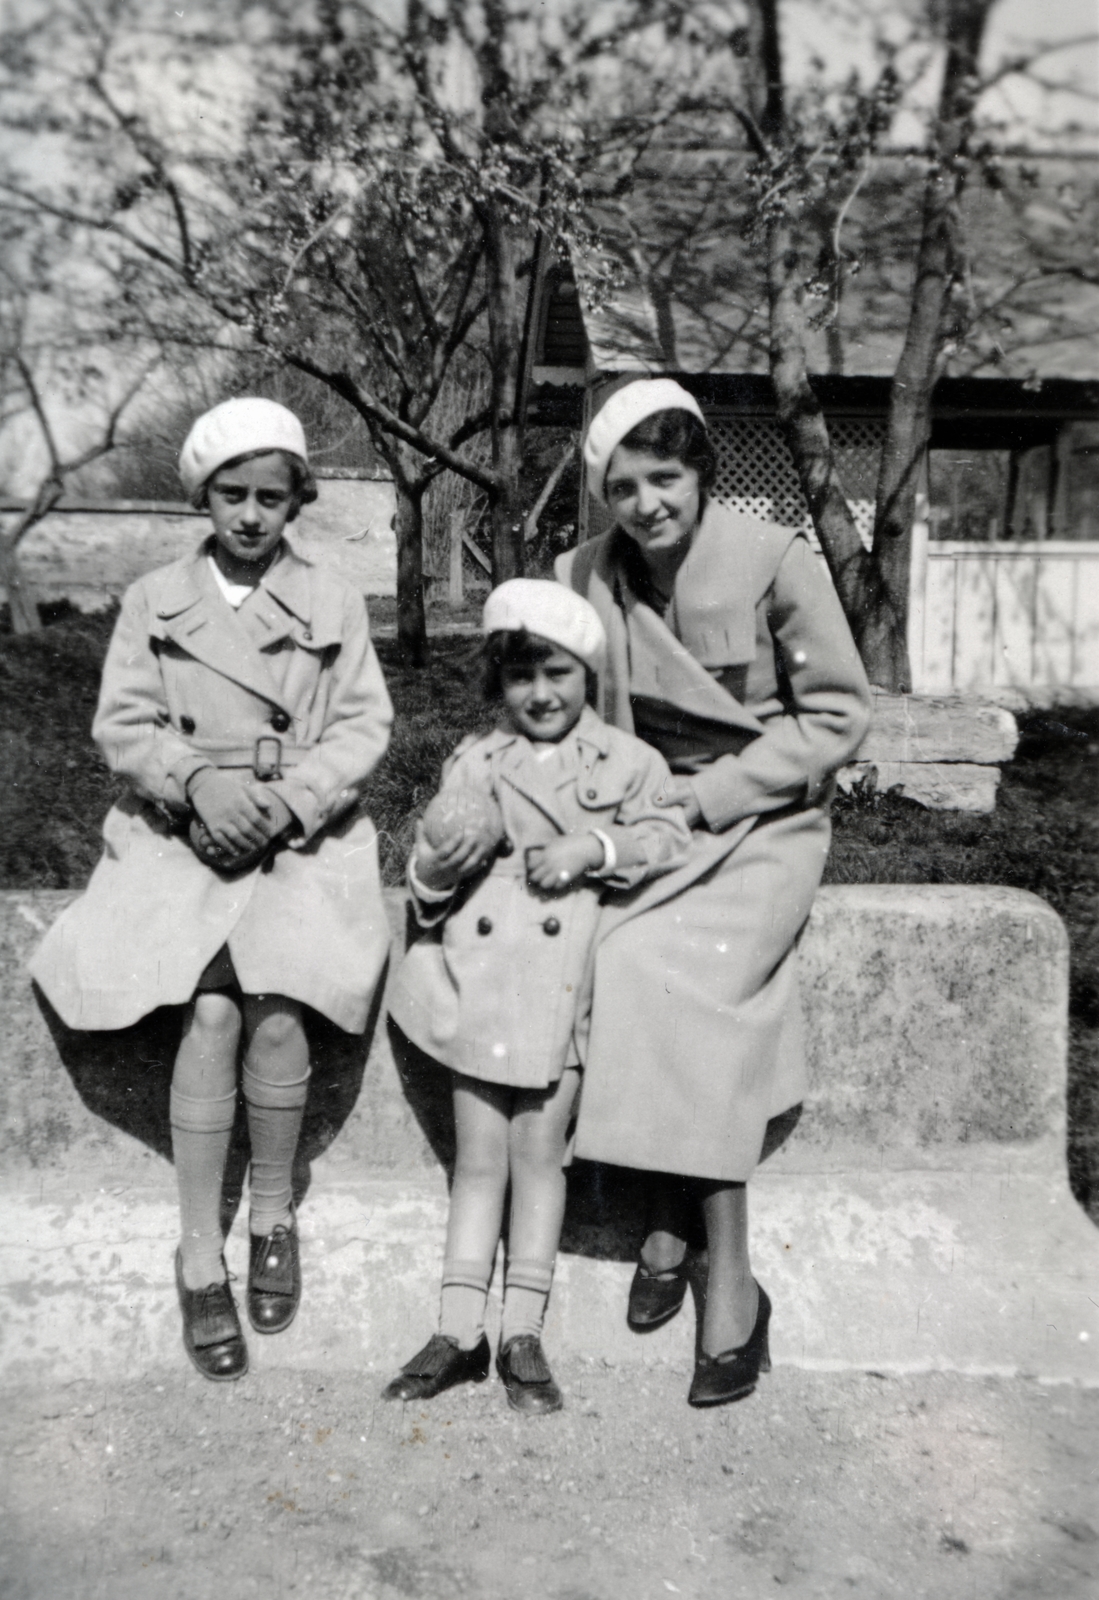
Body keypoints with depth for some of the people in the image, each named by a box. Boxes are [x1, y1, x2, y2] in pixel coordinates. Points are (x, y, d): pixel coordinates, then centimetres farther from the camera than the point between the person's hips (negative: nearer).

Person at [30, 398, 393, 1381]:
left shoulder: (334, 604, 9)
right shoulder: (154, 600, 10)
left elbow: (364, 727, 3)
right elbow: (123, 726, 5)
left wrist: (286, 797, -13)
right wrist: (198, 779, -14)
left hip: (300, 837, 0)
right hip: (186, 836, 0)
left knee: (276, 1010, -21)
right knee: (211, 1014, -21)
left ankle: (272, 1213, 4)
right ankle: (200, 1256, -8)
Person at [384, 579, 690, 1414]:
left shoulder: (628, 760, 8)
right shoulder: (473, 762, 13)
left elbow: (672, 840, 0)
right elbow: (426, 887, 12)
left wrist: (595, 847, -14)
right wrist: (440, 861, -12)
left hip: (566, 976, -2)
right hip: (481, 969, 2)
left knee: (539, 1148, 1)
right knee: (478, 1154, 6)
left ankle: (524, 1333, 13)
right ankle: (460, 1329, 14)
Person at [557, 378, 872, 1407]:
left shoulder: (776, 561, -12)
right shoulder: (582, 577, -3)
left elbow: (837, 714, -6)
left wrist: (711, 792, -14)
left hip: (761, 821, -3)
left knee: (687, 984, -25)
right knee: (622, 970, -25)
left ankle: (729, 1280, -13)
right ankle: (678, 1222, -5)